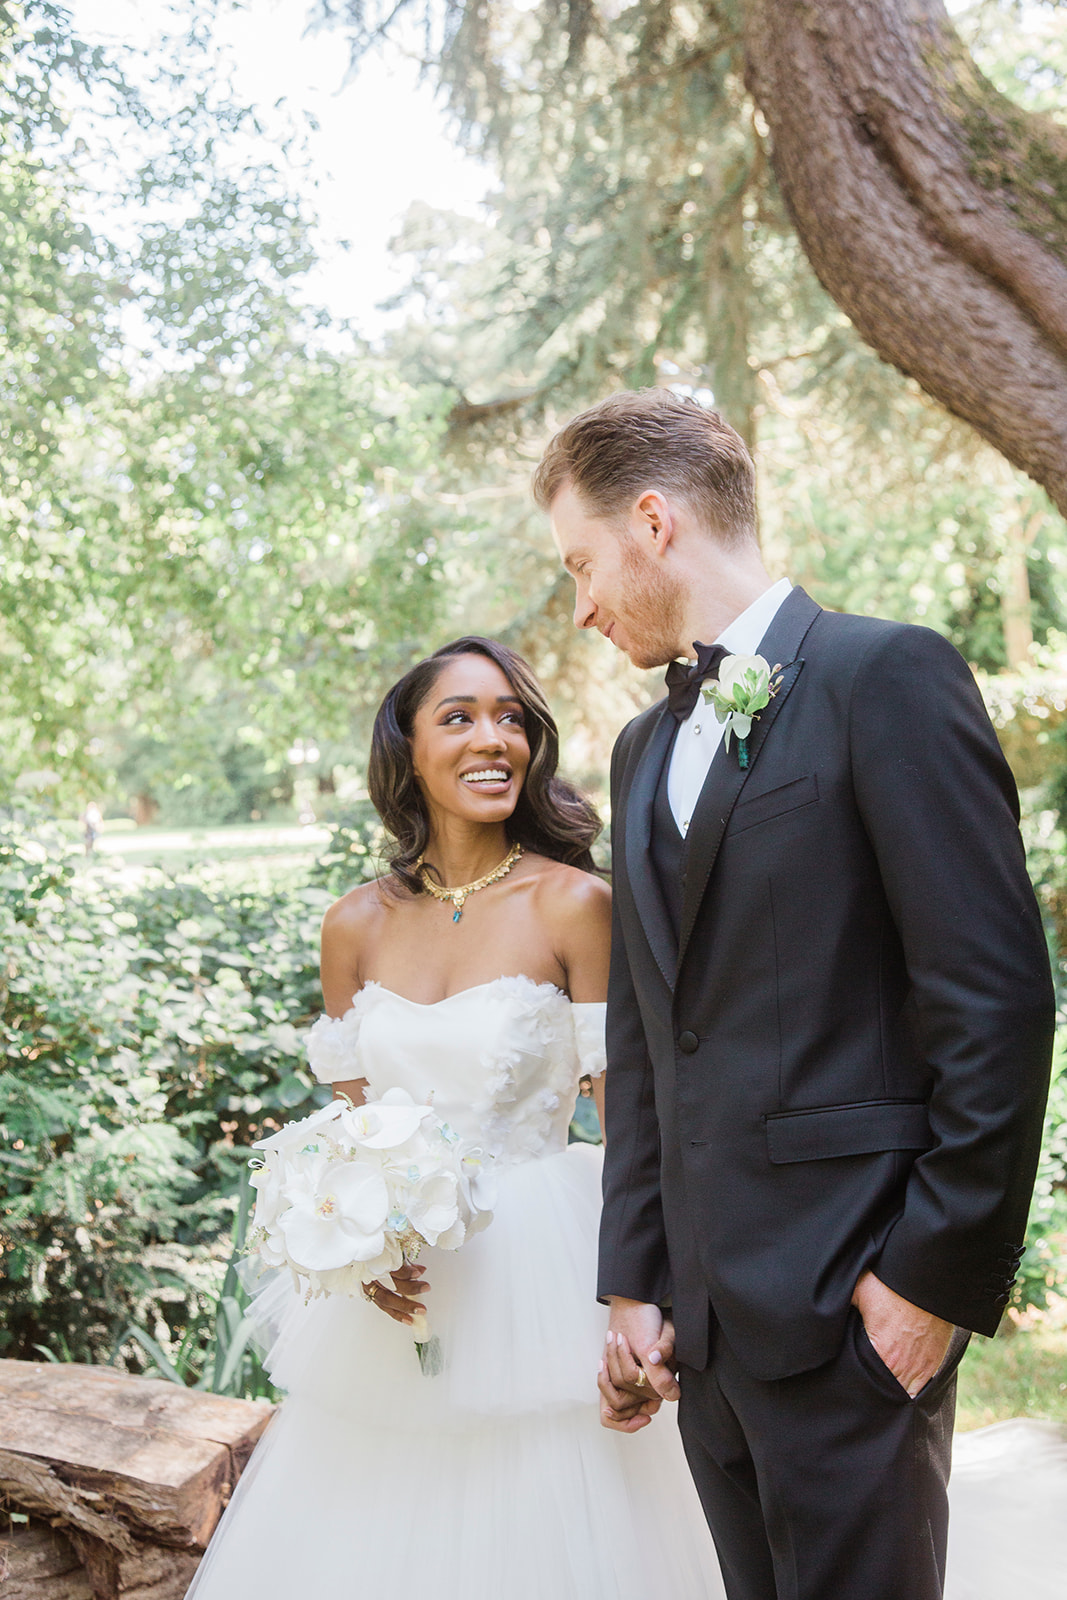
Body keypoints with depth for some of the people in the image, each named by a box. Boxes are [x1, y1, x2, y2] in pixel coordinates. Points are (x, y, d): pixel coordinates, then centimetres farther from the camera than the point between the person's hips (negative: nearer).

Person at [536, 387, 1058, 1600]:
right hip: (704, 1311, 7)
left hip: (849, 1304, -7)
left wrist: (939, 1272, -13)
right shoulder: (644, 750, 15)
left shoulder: (886, 678, -8)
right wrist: (634, 1281, 12)